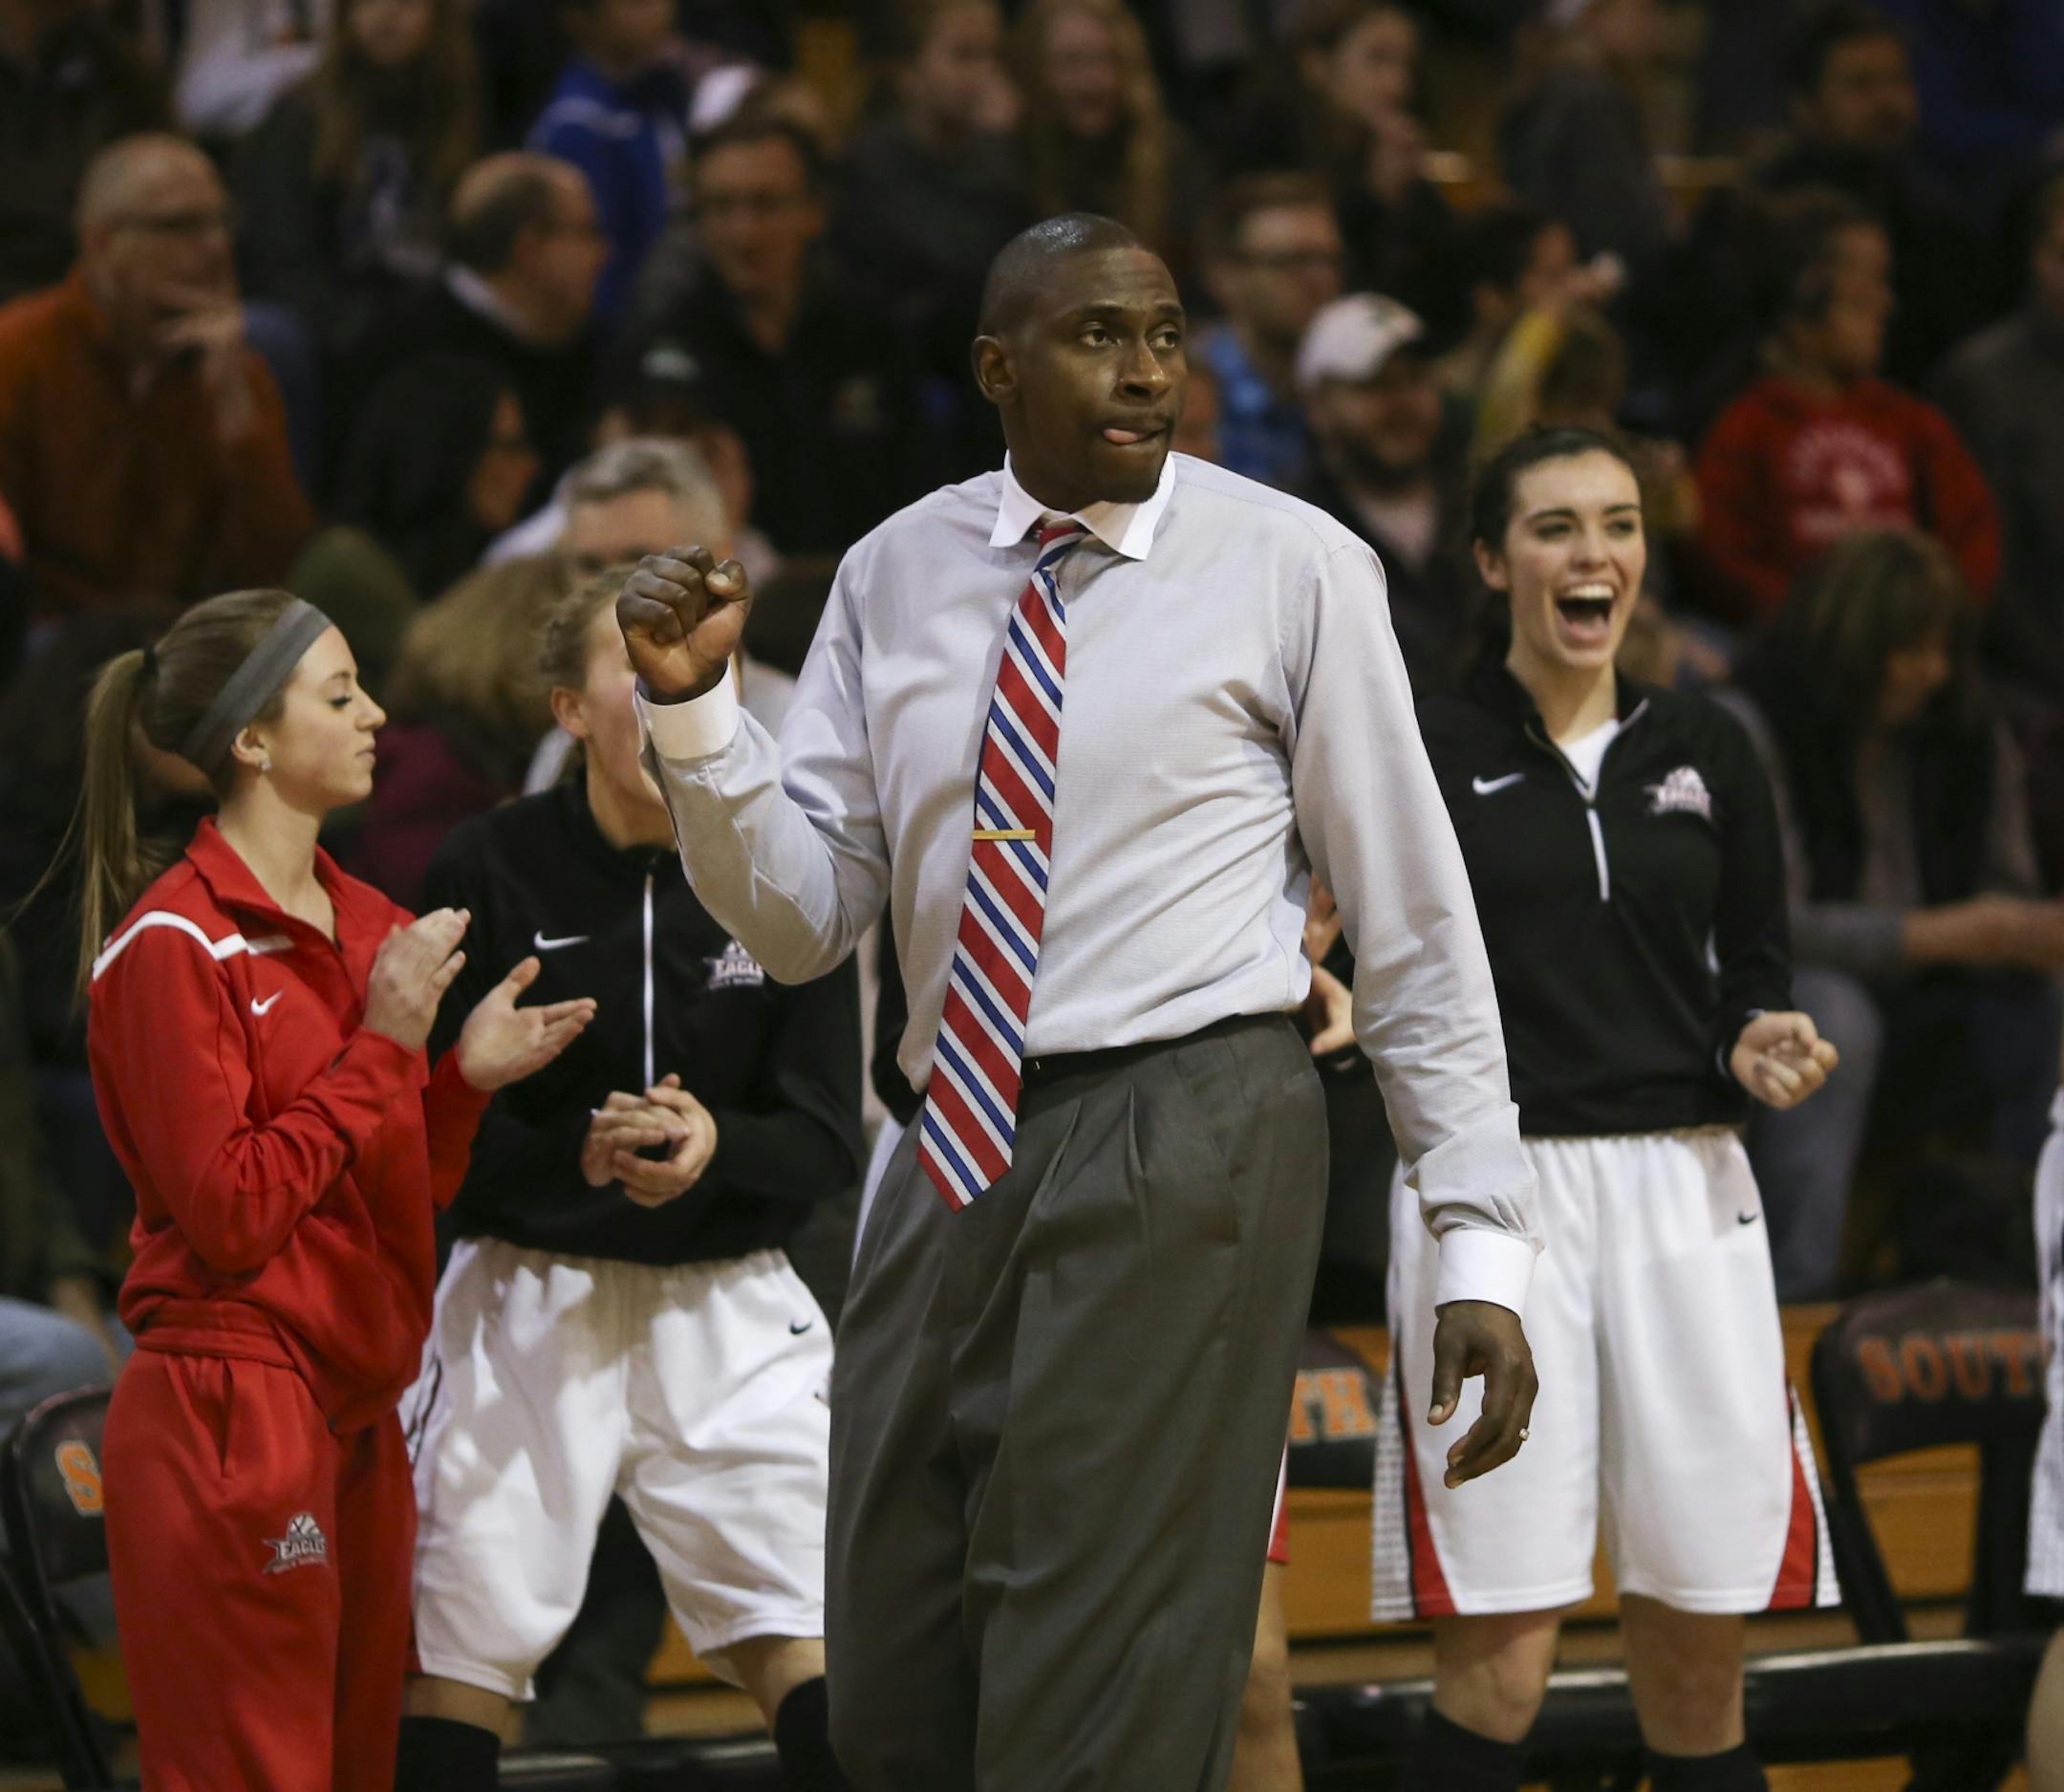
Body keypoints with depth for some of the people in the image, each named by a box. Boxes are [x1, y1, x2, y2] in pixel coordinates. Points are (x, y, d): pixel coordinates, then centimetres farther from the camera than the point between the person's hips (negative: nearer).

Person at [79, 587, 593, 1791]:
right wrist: (385, 1045, -13)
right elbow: (229, 1214, -15)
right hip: (231, 1417, -8)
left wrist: (467, 1076, 2)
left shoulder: (366, 925, 13)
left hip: (357, 1415, 8)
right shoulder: (175, 943, -10)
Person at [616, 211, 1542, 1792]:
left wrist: (1482, 1243, -2)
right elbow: (800, 920, 10)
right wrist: (693, 705, -6)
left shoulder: (1292, 567, 0)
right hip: (961, 1160, 5)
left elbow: (1415, 918, 1)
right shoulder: (895, 578, 11)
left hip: (1185, 1143, -5)